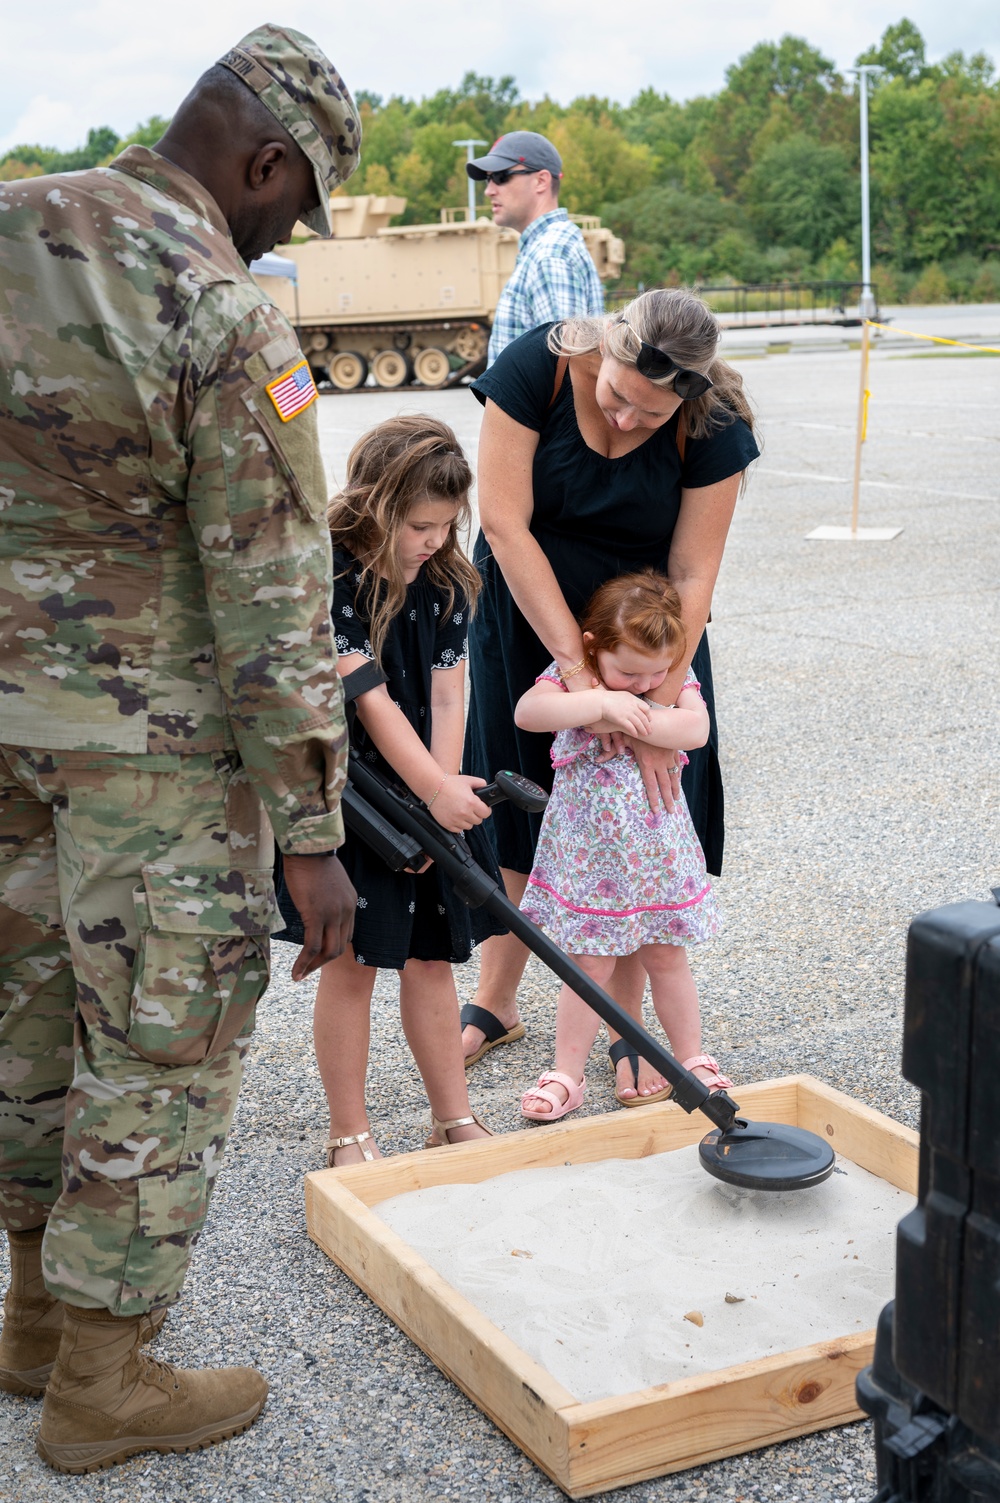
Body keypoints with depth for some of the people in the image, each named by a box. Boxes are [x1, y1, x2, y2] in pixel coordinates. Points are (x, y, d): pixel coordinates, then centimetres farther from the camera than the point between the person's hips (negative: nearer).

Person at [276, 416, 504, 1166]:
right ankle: (350, 1134, 15)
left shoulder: (447, 582, 2)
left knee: (431, 956, 12)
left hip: (424, 791, 5)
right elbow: (368, 695, -21)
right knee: (350, 962, 1)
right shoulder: (331, 573, -16)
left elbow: (447, 695, -1)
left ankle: (454, 1118, 23)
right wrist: (436, 789, -26)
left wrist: (441, 798, -9)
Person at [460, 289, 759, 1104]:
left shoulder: (713, 427, -23)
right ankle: (494, 1004, 23)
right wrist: (574, 661, -26)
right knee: (516, 802, 8)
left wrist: (659, 710, -22)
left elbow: (691, 574, -19)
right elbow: (505, 524, -24)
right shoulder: (538, 365, -24)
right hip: (528, 615, 1)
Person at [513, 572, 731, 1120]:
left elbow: (695, 730, -19)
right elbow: (528, 712, -27)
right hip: (588, 845, -2)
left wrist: (626, 720, -23)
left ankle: (692, 1060, 28)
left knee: (666, 956, 13)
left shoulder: (676, 677, -3)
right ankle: (567, 1075, 13)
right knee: (588, 963, 1)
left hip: (658, 844, 2)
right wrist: (603, 702, -31)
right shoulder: (572, 675, -9)